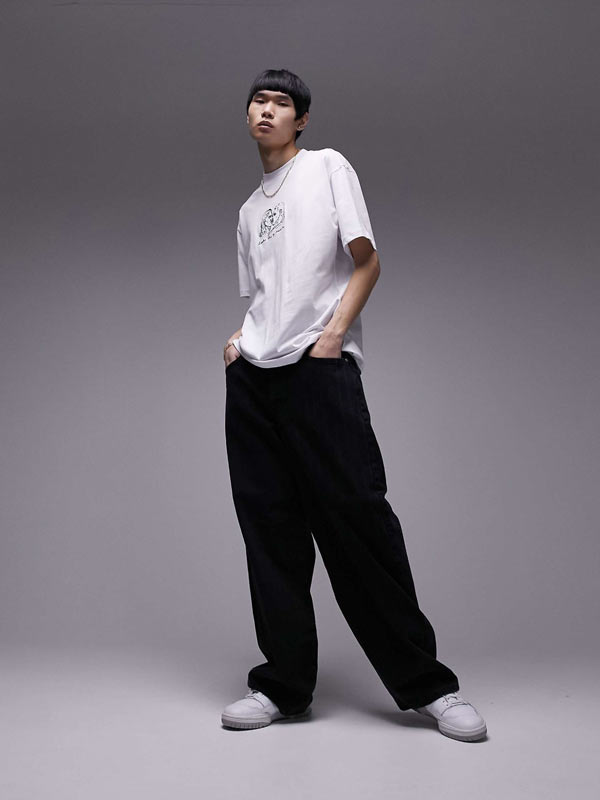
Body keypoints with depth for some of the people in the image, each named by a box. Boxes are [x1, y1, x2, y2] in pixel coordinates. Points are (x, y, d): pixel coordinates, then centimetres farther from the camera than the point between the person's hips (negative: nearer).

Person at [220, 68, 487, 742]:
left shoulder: (327, 167, 9)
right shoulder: (249, 210, 25)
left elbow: (366, 262, 2)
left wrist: (332, 334, -11)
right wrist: (239, 341, 7)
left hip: (319, 367, -6)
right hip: (252, 377, 6)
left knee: (356, 516, -11)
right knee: (270, 528, 2)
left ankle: (425, 684, -1)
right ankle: (284, 684, 9)